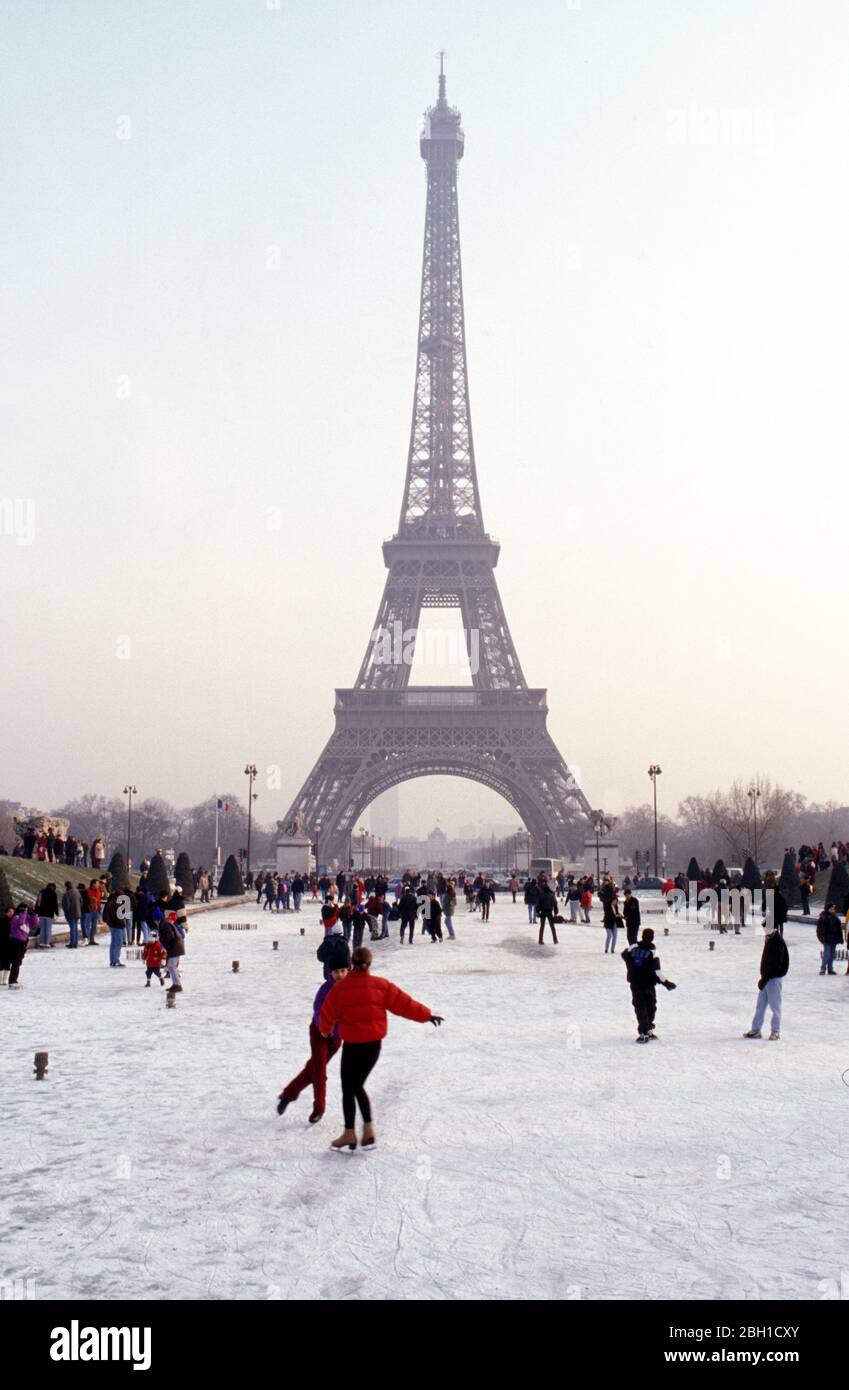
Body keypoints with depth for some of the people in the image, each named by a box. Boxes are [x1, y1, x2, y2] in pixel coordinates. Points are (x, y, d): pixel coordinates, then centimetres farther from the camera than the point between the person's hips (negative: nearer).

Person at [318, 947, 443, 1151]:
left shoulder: (341, 987, -9)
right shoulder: (381, 986, -3)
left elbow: (328, 1013, 3)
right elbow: (404, 1004, 2)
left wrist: (325, 1030, 24)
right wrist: (426, 1015, 15)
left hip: (352, 1045, -4)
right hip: (374, 1044, 4)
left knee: (348, 1089, 8)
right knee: (358, 1086, 18)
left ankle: (349, 1134, 12)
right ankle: (368, 1129, 11)